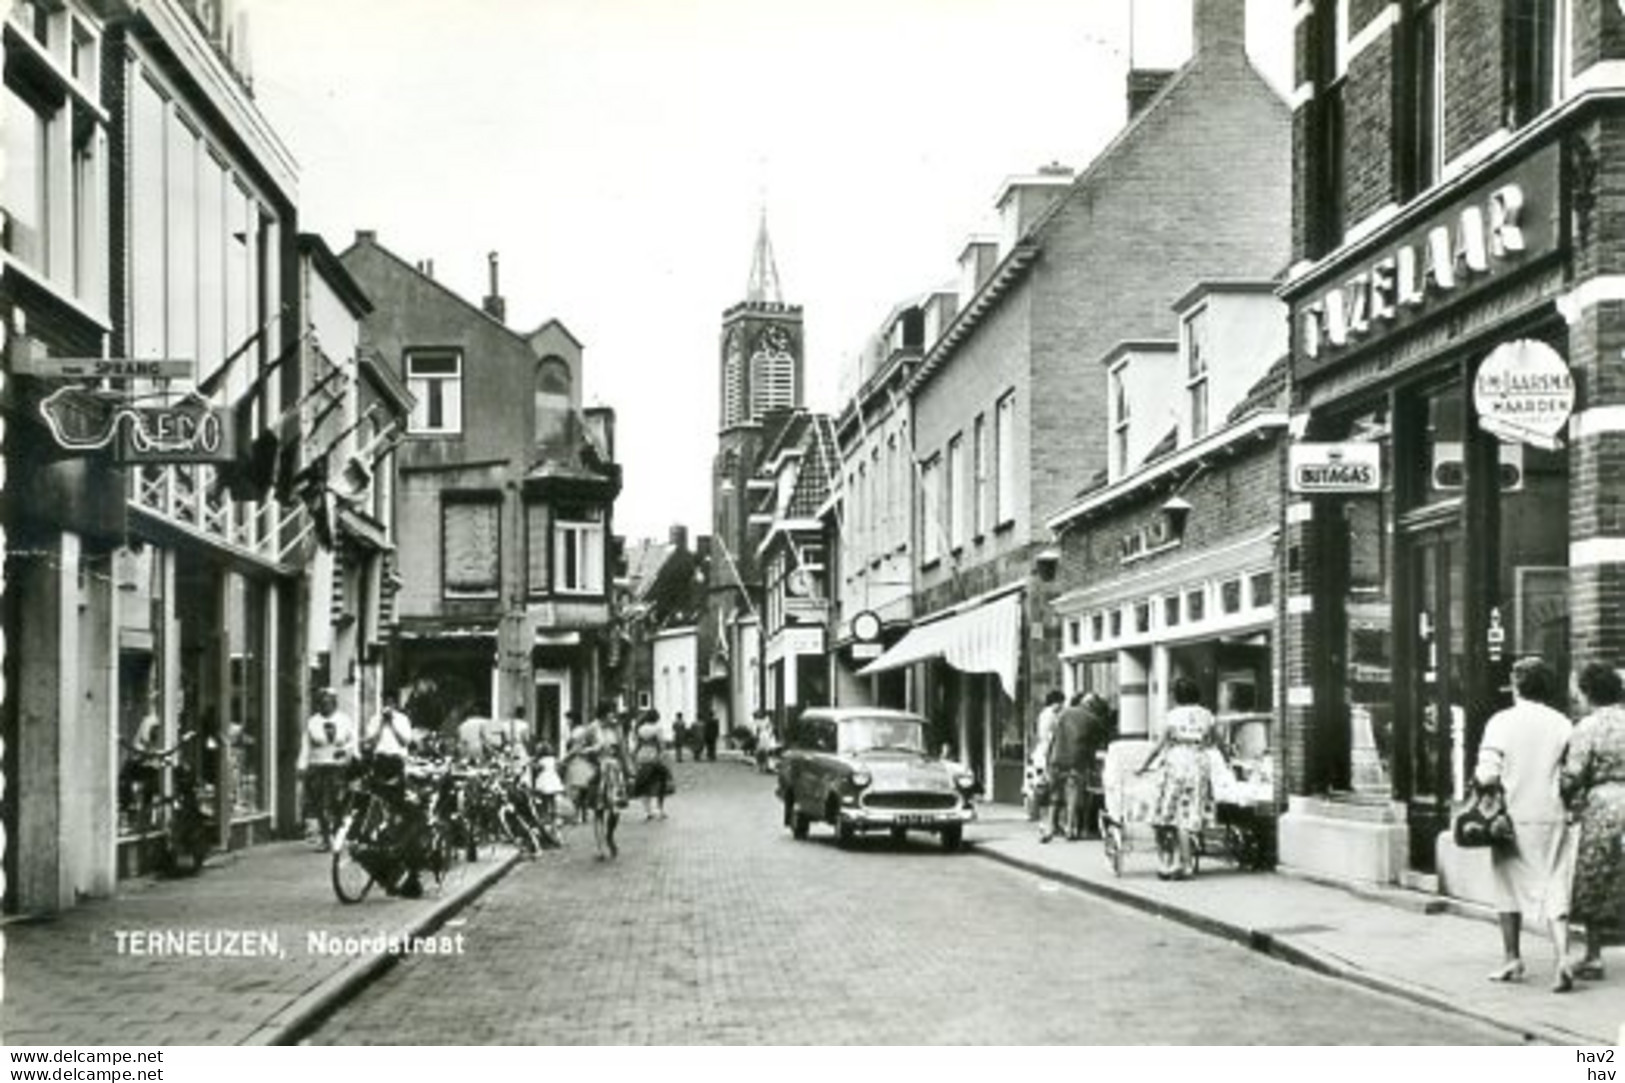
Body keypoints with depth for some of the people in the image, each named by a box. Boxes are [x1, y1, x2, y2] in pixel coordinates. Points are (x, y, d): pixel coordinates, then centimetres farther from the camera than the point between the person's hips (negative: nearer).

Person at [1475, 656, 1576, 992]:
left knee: (1510, 886, 13)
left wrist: (1477, 777, 8)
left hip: (1514, 816, -2)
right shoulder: (1562, 724, 1)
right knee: (1555, 890, 2)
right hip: (1552, 816, 2)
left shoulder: (1502, 721, -7)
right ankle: (1563, 959, -13)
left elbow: (1488, 775, -13)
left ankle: (1512, 959, 19)